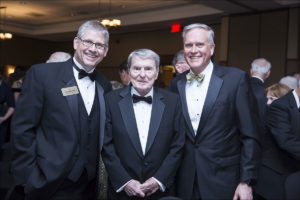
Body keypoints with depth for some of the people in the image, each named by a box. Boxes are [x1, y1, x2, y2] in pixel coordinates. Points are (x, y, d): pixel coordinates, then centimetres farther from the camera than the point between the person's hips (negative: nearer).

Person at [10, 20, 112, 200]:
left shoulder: (105, 86, 6)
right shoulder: (41, 74, -8)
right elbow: (23, 129, -10)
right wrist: (28, 180, -12)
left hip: (87, 185, 4)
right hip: (49, 185, -4)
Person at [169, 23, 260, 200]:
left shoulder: (236, 79, -7)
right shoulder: (176, 84, 5)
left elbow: (250, 136, -7)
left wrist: (246, 181, -10)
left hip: (222, 181, -3)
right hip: (185, 182, 3)